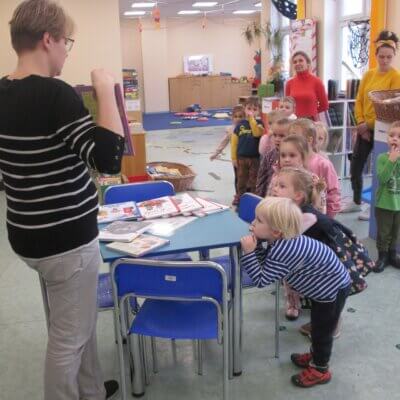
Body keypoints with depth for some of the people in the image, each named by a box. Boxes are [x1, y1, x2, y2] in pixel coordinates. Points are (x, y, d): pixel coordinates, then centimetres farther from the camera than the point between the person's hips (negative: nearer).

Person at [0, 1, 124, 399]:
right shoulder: (53, 93, -22)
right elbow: (109, 158, -28)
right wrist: (105, 90, -20)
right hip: (65, 238, -9)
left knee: (79, 322, 26)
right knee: (69, 336, 11)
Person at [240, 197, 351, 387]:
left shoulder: (282, 252, -38)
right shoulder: (281, 241, -10)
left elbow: (261, 280, -31)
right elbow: (265, 263, -2)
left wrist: (248, 252, -35)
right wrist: (258, 243, -15)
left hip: (334, 289, -9)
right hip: (326, 285, 9)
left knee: (322, 331, 9)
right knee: (317, 327, 25)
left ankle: (320, 370, 28)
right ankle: (315, 356, 46)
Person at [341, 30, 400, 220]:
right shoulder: (368, 74, 7)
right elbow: (359, 101, 6)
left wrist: (369, 124, -15)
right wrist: (361, 123, -6)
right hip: (364, 129, 5)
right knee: (355, 166, 10)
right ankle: (356, 202, 28)